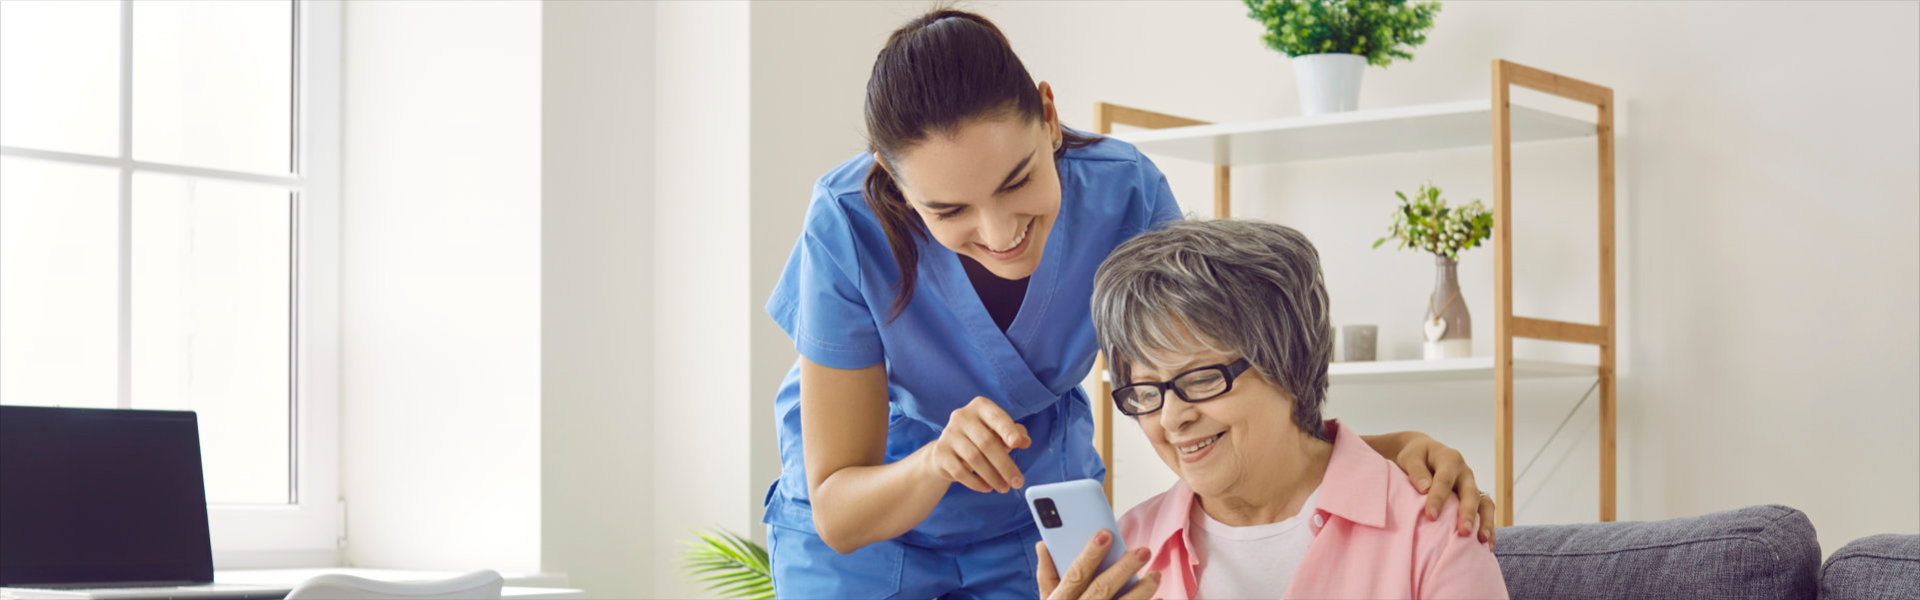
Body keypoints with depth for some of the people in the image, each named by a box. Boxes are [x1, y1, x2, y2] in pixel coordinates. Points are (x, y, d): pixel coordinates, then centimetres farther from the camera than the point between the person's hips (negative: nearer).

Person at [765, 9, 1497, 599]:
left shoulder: (1120, 193, -25)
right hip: (870, 527, -1)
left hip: (1036, 525, 2)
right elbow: (835, 512, -25)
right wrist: (937, 463, -46)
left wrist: (1388, 450, -35)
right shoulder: (850, 231, -31)